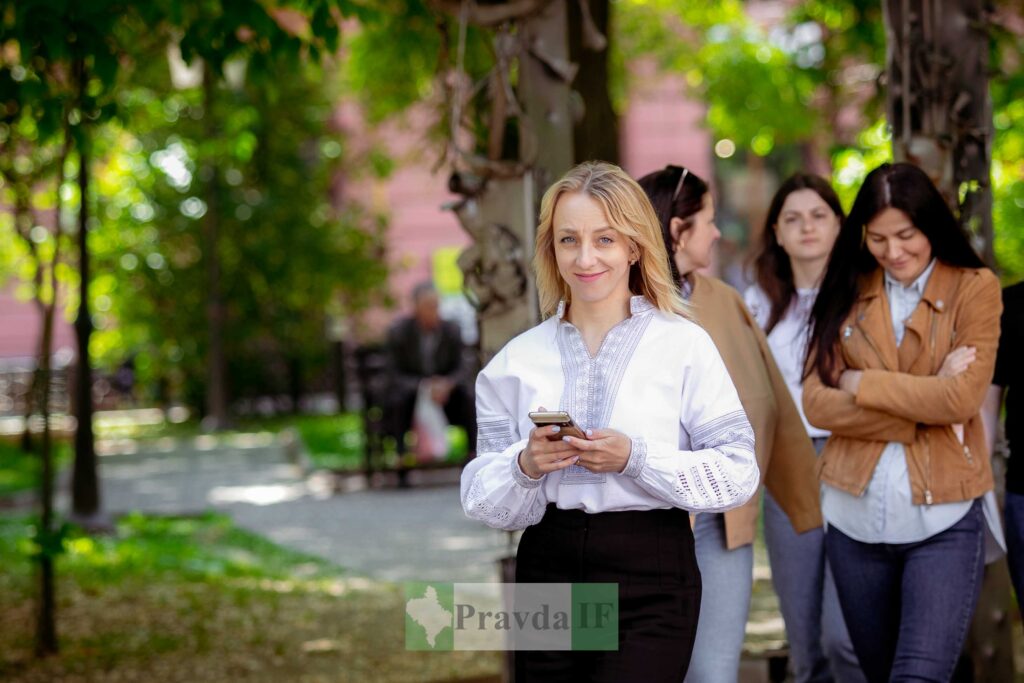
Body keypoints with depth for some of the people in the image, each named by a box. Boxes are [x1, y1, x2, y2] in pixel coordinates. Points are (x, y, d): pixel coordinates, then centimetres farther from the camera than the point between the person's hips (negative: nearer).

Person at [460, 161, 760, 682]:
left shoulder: (684, 345, -2)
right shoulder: (517, 360, 6)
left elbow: (737, 472, -7)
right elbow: (481, 498, 4)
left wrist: (635, 459, -18)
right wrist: (525, 466, -16)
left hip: (651, 579, -3)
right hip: (546, 570, 3)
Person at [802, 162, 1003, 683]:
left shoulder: (974, 288, -1)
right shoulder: (847, 293, 6)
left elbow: (962, 398, -14)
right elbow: (817, 403, -5)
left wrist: (863, 383, -7)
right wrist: (922, 401, -13)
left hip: (943, 521, -3)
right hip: (855, 518, 4)